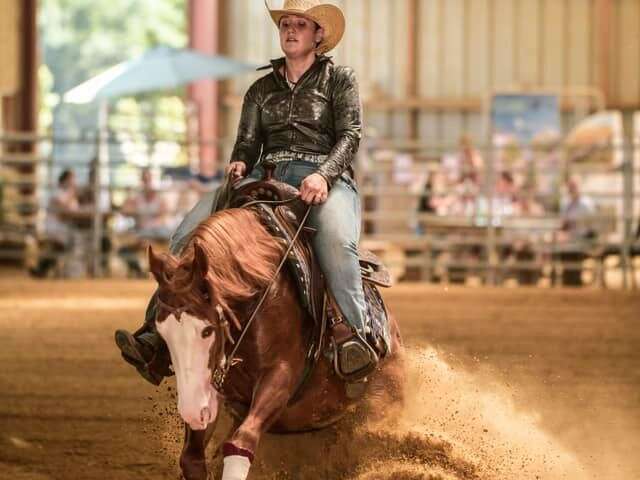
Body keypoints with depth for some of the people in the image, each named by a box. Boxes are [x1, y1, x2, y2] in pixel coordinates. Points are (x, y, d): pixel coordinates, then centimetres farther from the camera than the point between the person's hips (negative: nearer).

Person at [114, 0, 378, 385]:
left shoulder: (339, 80, 12)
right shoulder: (262, 90, 24)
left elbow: (350, 135, -1)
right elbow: (248, 141, 18)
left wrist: (324, 175, -20)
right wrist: (240, 164, -8)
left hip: (326, 178, -4)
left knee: (336, 239, -41)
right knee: (191, 230, -18)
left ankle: (355, 332, -47)